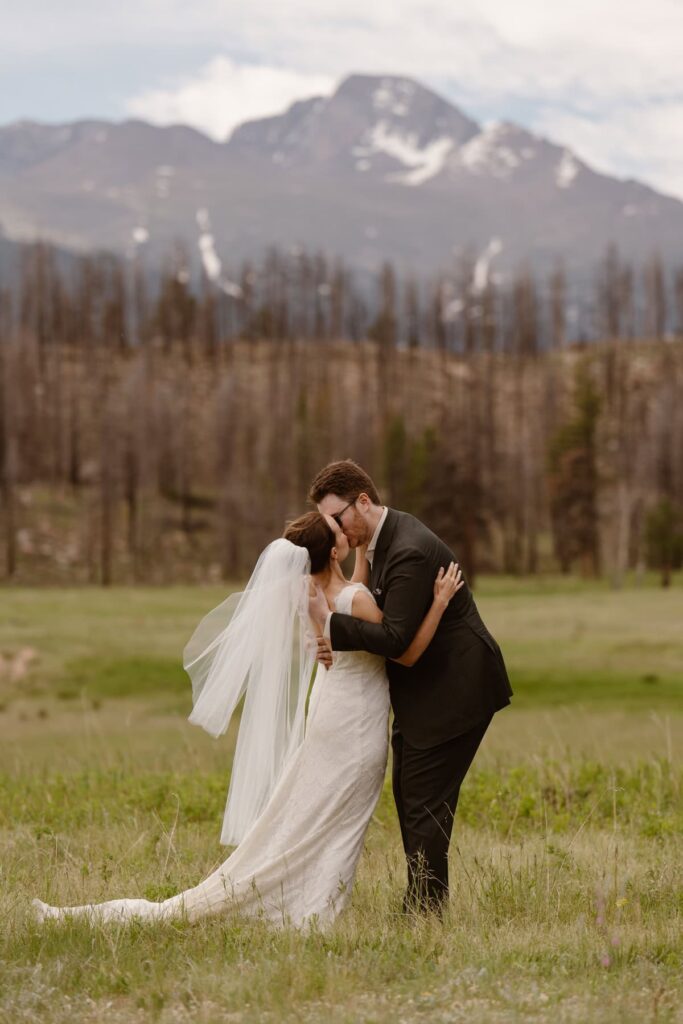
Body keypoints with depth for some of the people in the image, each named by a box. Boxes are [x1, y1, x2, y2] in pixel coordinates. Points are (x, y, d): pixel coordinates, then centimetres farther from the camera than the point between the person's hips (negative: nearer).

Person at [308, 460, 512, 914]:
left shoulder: (410, 553, -26)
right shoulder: (382, 536, 6)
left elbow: (395, 638, -30)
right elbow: (380, 614, 12)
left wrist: (330, 623, -25)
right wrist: (332, 634, -8)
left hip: (455, 689, -11)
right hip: (423, 689, 11)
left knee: (425, 803, -7)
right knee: (408, 793, 15)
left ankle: (424, 910, -1)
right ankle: (423, 903, 23)